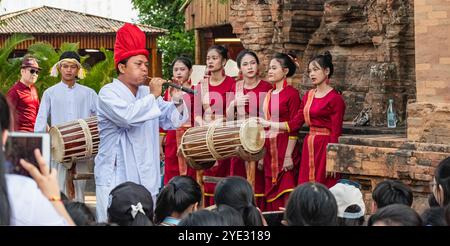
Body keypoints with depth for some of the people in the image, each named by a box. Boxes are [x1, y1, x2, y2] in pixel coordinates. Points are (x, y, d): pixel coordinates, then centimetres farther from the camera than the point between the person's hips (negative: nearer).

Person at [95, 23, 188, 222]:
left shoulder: (148, 93, 12)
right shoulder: (108, 93, -7)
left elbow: (169, 121, 11)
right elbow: (128, 116, -25)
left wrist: (177, 102, -7)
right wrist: (152, 96, -13)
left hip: (146, 178, 6)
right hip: (115, 179, -6)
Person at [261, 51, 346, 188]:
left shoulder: (335, 98, -8)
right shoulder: (308, 96, 13)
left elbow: (336, 132, -11)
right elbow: (295, 123, 12)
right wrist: (269, 124, 6)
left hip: (325, 148, -7)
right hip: (309, 147, 7)